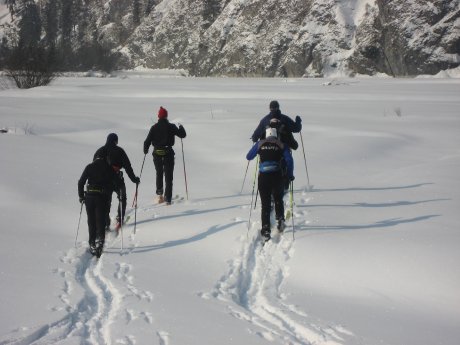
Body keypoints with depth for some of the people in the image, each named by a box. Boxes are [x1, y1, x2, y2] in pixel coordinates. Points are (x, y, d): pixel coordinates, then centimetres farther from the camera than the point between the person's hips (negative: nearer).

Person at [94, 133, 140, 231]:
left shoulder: (99, 151, 11)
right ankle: (120, 220, 7)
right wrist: (134, 179, 1)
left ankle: (105, 224, 6)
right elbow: (127, 166, -4)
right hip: (116, 179, -3)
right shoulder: (119, 151, -1)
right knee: (122, 198, 17)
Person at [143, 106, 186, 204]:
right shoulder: (171, 127, -6)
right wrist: (181, 127, 20)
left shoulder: (154, 127, -2)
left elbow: (147, 141, -3)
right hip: (168, 154, -2)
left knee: (159, 173, 25)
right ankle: (167, 198, -1)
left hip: (157, 154, 2)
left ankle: (160, 193, 19)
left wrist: (145, 150, 15)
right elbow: (182, 135, -1)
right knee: (168, 176, 3)